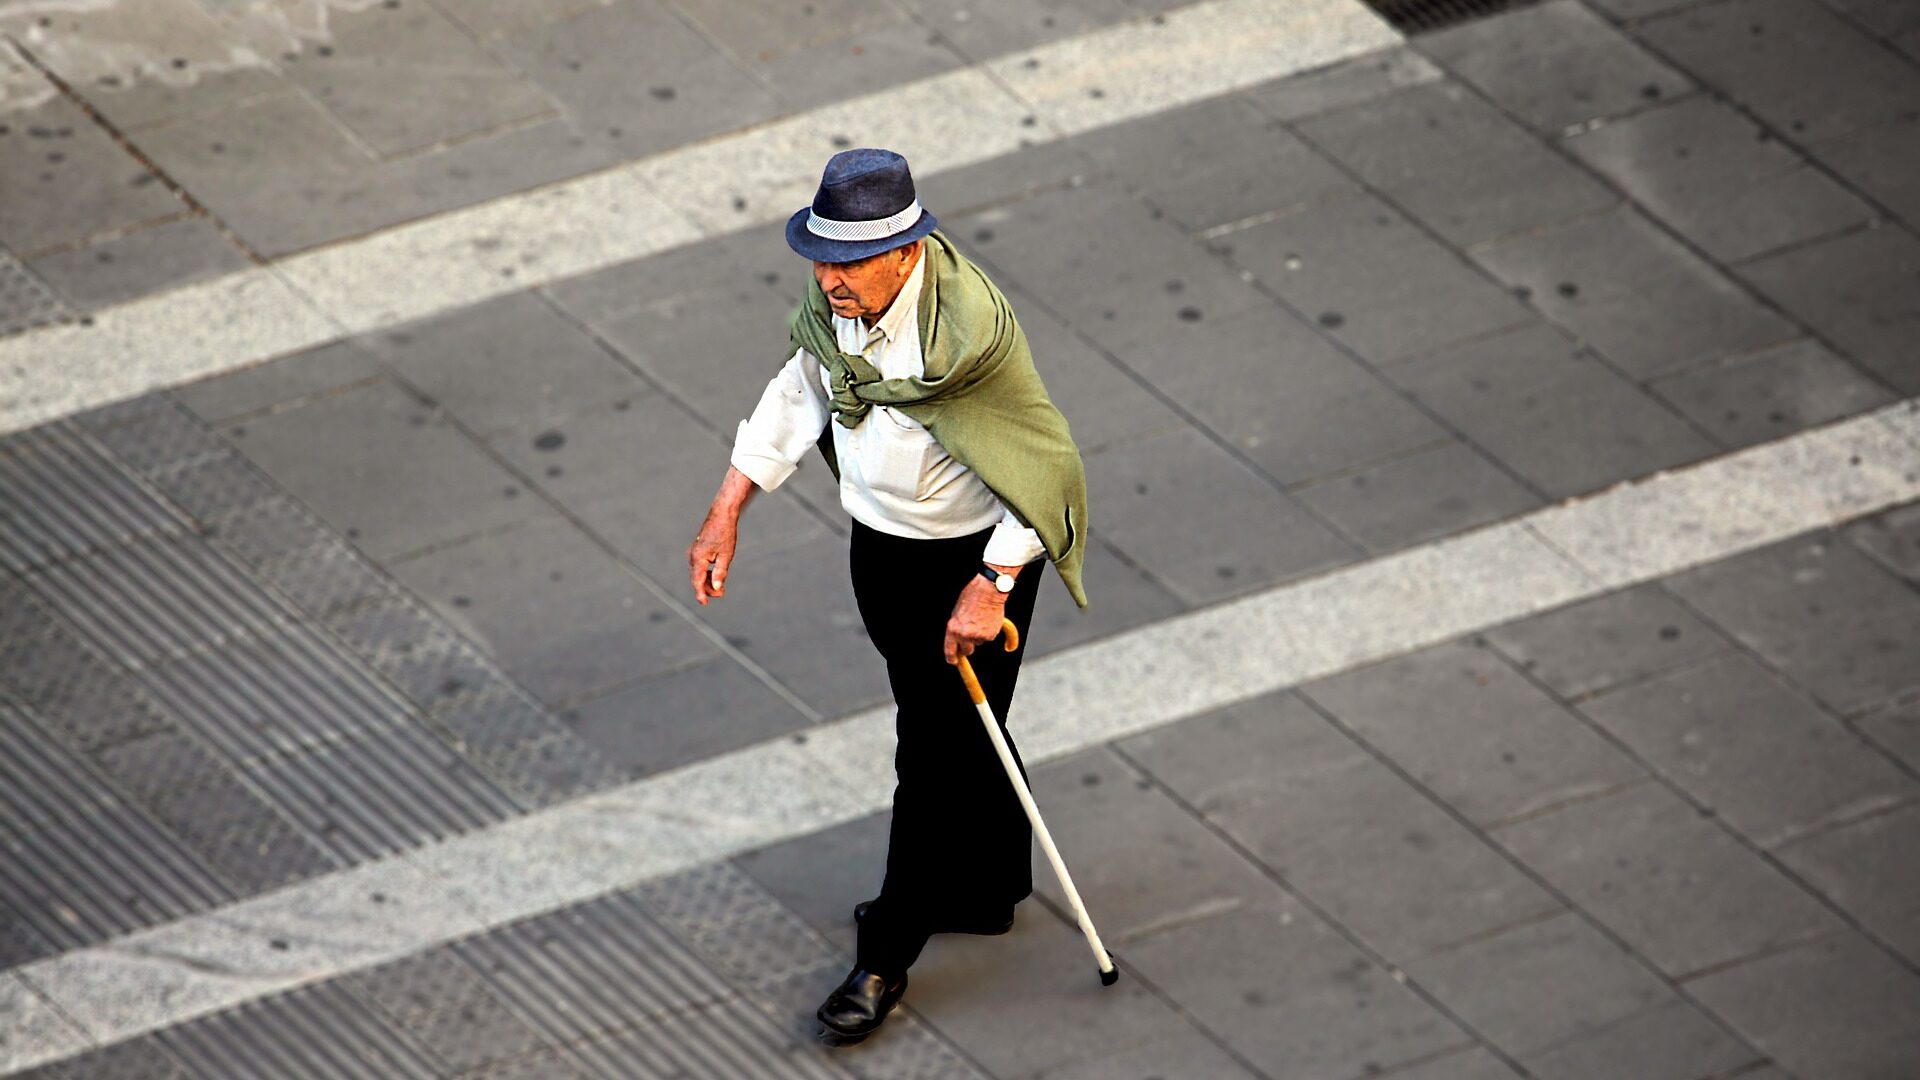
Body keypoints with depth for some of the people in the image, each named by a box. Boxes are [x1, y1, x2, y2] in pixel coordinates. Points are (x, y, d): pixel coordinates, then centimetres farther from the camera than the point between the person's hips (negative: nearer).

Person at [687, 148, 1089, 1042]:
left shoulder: (968, 332, -34)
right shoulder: (836, 300, -13)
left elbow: (1045, 465, -24)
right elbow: (798, 396, 6)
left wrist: (991, 587, -24)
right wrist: (727, 511, 3)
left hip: (973, 557, -7)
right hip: (881, 544, 7)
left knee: (938, 748, 4)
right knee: (950, 723, 24)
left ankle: (888, 954, 16)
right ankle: (987, 889, 45)